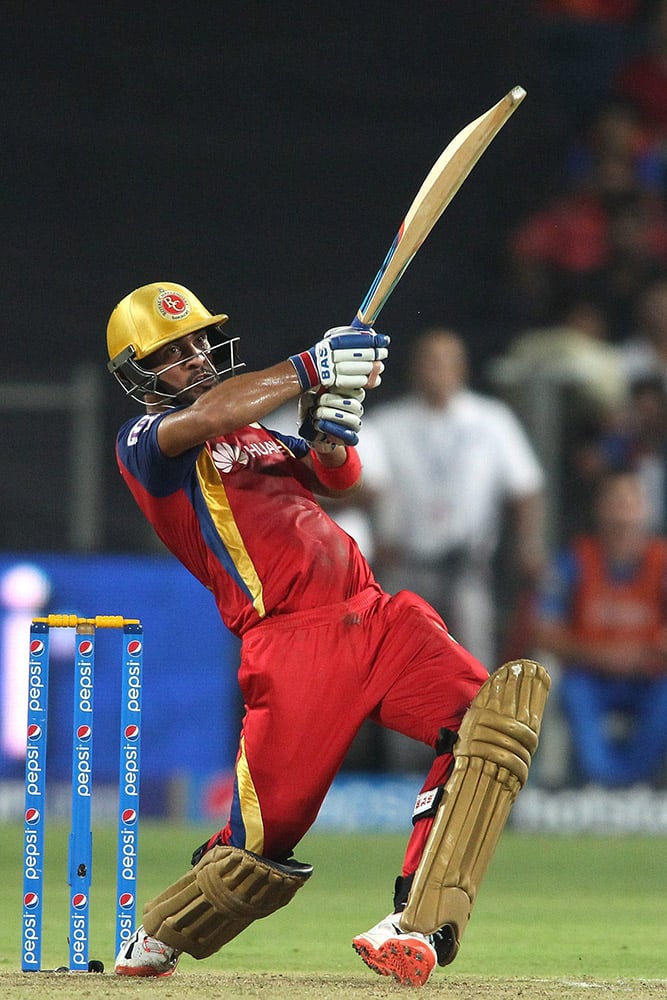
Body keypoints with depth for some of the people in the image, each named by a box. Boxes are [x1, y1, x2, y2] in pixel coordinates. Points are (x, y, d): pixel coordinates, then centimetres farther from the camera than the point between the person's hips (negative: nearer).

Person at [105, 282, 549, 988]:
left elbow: (337, 476, 14)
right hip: (291, 644, -6)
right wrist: (313, 367, -19)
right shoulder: (143, 443, 6)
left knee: (495, 711, -20)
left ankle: (414, 929, -26)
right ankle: (153, 942, 21)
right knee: (264, 837, -11)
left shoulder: (258, 432, 29)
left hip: (374, 612, 6)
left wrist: (331, 427, -7)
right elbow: (207, 415, -16)